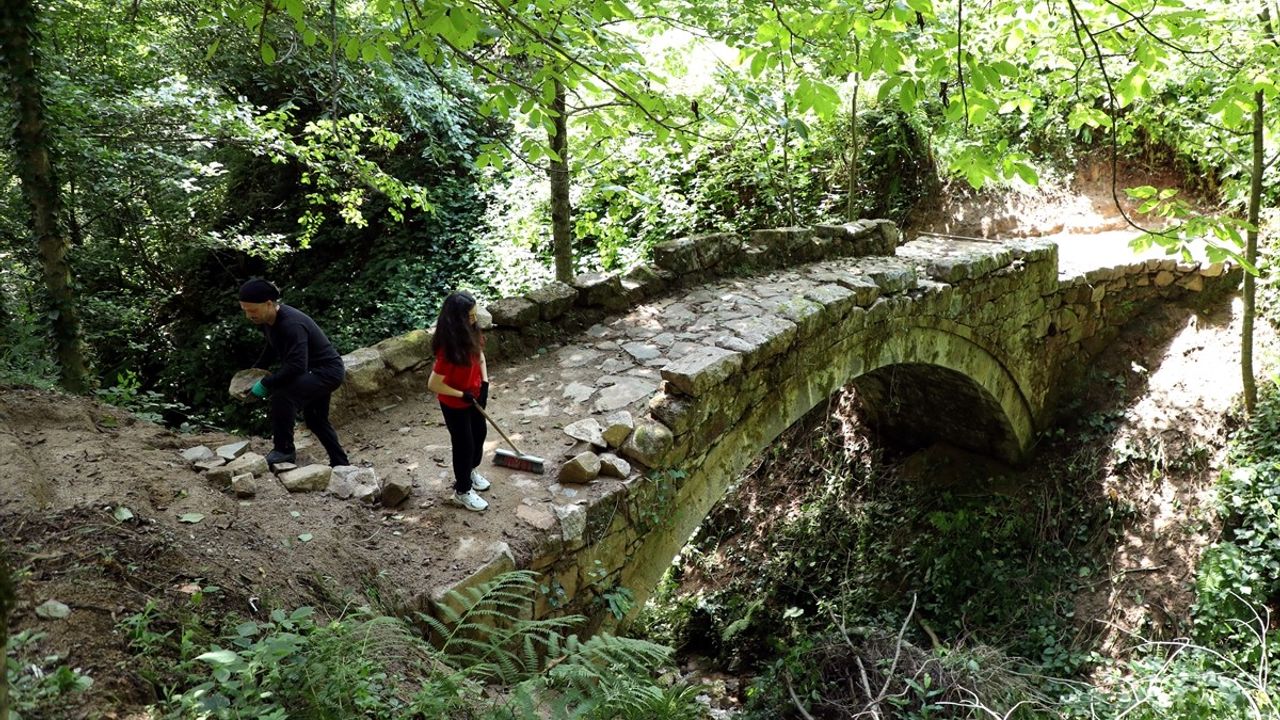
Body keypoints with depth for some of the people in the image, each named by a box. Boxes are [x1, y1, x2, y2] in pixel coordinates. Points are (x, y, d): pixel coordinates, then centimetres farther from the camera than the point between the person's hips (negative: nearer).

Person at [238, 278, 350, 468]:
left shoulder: (291, 324, -31)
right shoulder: (268, 320, -2)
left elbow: (297, 366, -37)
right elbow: (272, 347, 20)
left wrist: (265, 384, -30)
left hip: (327, 372, -11)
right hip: (313, 371, 11)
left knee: (282, 394, -31)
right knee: (315, 420, 24)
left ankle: (284, 450, -17)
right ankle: (340, 464, 39)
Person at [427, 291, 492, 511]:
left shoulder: (471, 333, -13)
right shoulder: (449, 349, -35)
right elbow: (433, 385, -30)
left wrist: (484, 384, -4)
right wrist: (463, 394, -21)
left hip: (474, 397, 8)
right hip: (455, 405, -7)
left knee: (479, 435, 25)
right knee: (464, 444, 10)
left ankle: (469, 472, 53)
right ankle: (462, 491, 32)